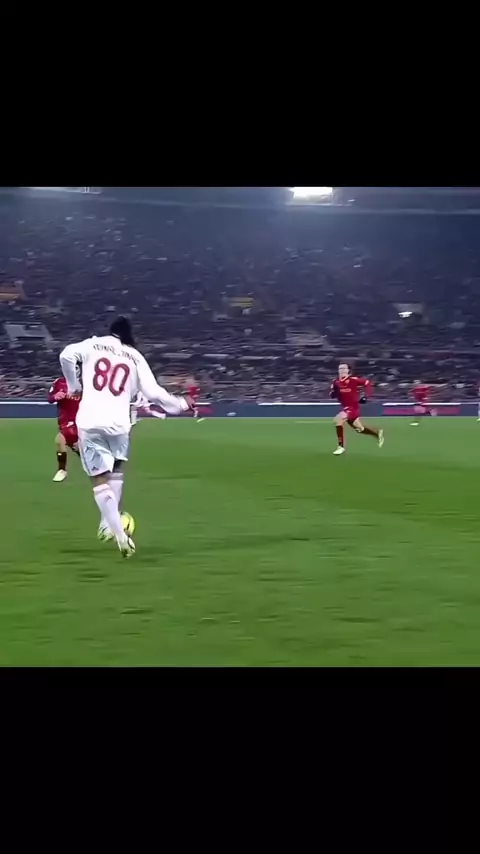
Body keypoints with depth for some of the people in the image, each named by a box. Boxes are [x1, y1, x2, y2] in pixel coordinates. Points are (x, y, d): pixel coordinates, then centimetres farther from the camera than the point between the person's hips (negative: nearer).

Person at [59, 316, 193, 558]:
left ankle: (120, 535, -11)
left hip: (90, 421, -2)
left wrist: (73, 385, 7)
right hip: (118, 423, 2)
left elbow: (66, 355, -10)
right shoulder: (135, 357, 9)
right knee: (116, 469, 29)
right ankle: (108, 522, 26)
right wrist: (181, 404, 20)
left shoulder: (93, 345, 7)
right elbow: (153, 392, 4)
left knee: (100, 479, 0)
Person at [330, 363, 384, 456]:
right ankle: (377, 434, 41)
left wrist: (364, 396, -9)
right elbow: (332, 395, 11)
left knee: (338, 419, -27)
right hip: (345, 407, 7)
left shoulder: (353, 379, -14)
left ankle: (341, 446, -19)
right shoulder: (336, 382, 2)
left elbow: (367, 383, -4)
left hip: (353, 407, -7)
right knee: (359, 429, 16)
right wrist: (333, 393, -12)